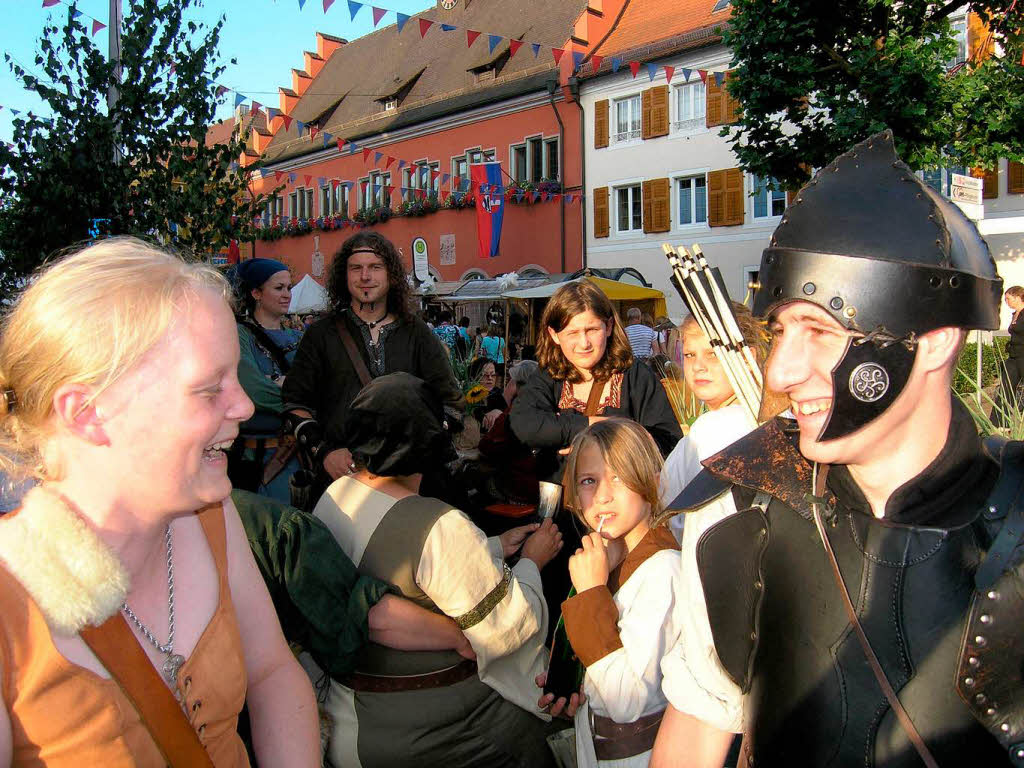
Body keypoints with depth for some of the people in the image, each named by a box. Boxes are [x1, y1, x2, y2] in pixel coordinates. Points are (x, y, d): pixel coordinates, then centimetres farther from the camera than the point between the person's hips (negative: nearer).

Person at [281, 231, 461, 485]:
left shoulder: (417, 335, 11)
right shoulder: (322, 334, 10)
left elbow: (451, 402, 12)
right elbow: (295, 403, 9)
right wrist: (323, 452, -5)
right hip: (339, 471, 0)